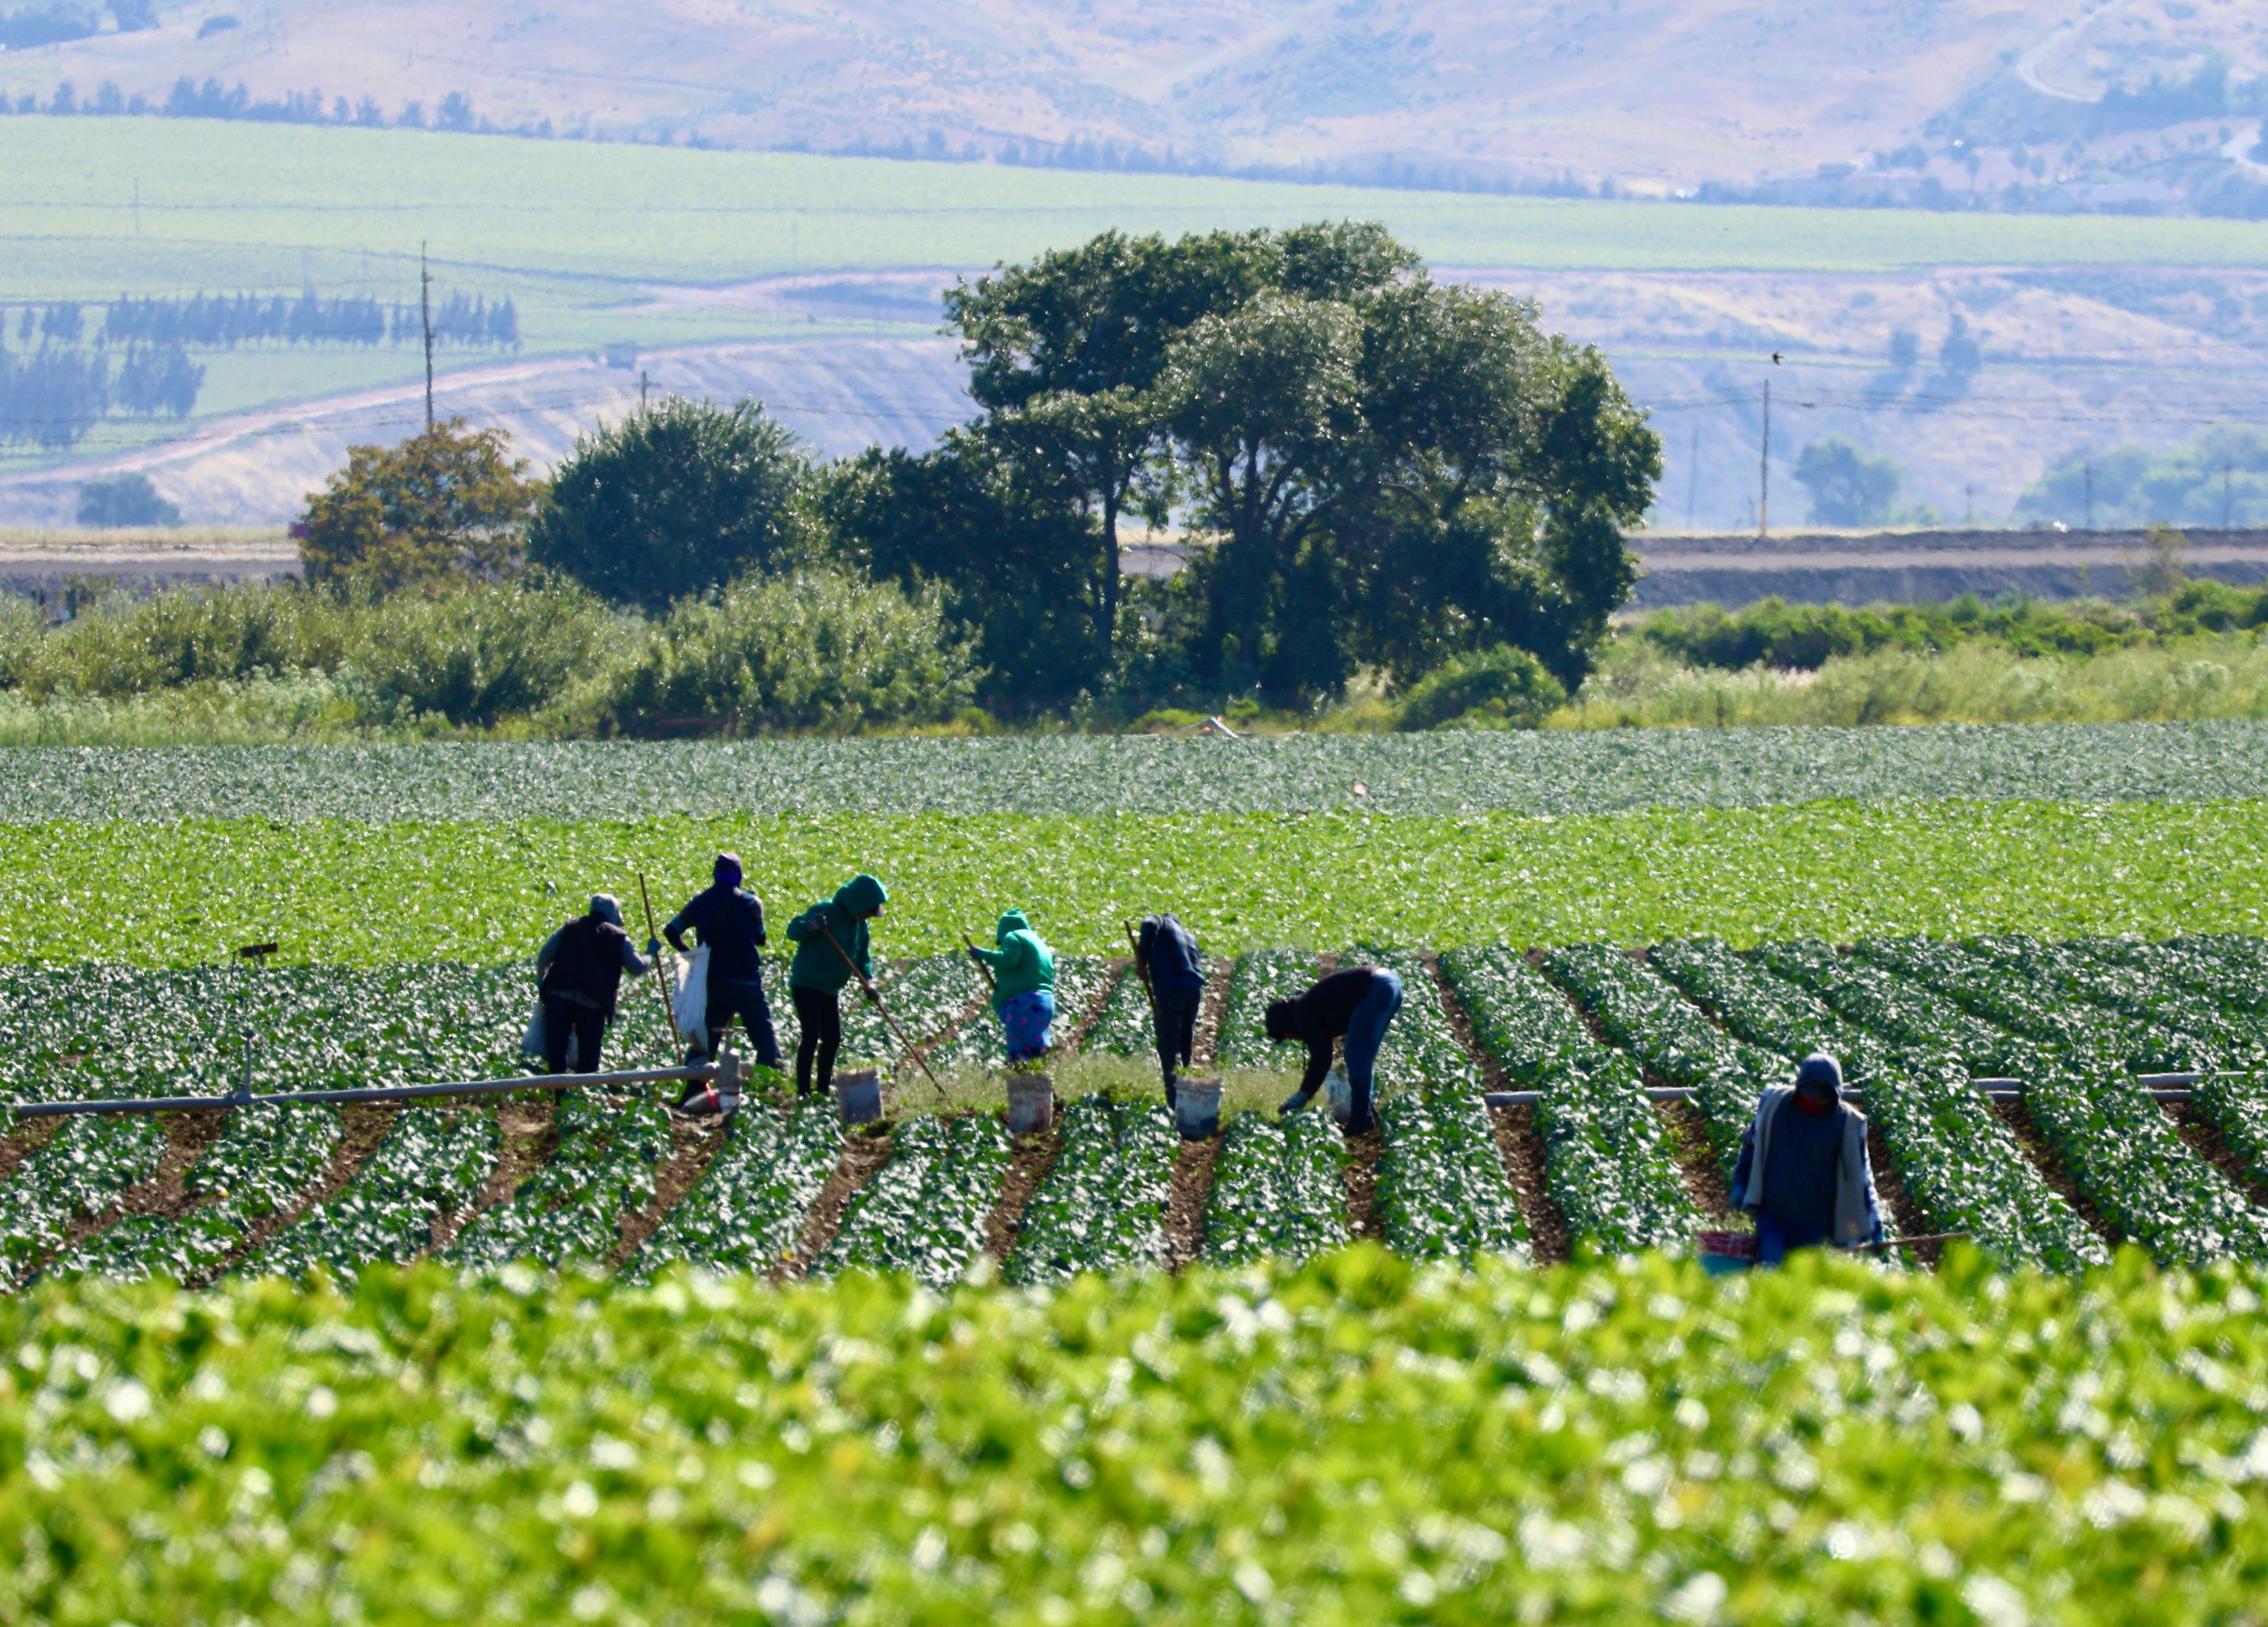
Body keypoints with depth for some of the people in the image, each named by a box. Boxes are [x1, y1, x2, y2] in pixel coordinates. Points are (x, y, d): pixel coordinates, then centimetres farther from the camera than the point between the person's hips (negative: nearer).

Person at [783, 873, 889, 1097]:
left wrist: (867, 981, -7)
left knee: (833, 1039, 10)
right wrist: (811, 926, -43)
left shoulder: (860, 925, 7)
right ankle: (803, 1092, -12)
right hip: (807, 984, -8)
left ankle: (823, 1088, 20)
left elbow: (862, 956, 11)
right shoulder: (826, 912, -17)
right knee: (811, 1036, -14)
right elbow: (793, 931, -22)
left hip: (829, 990, 8)